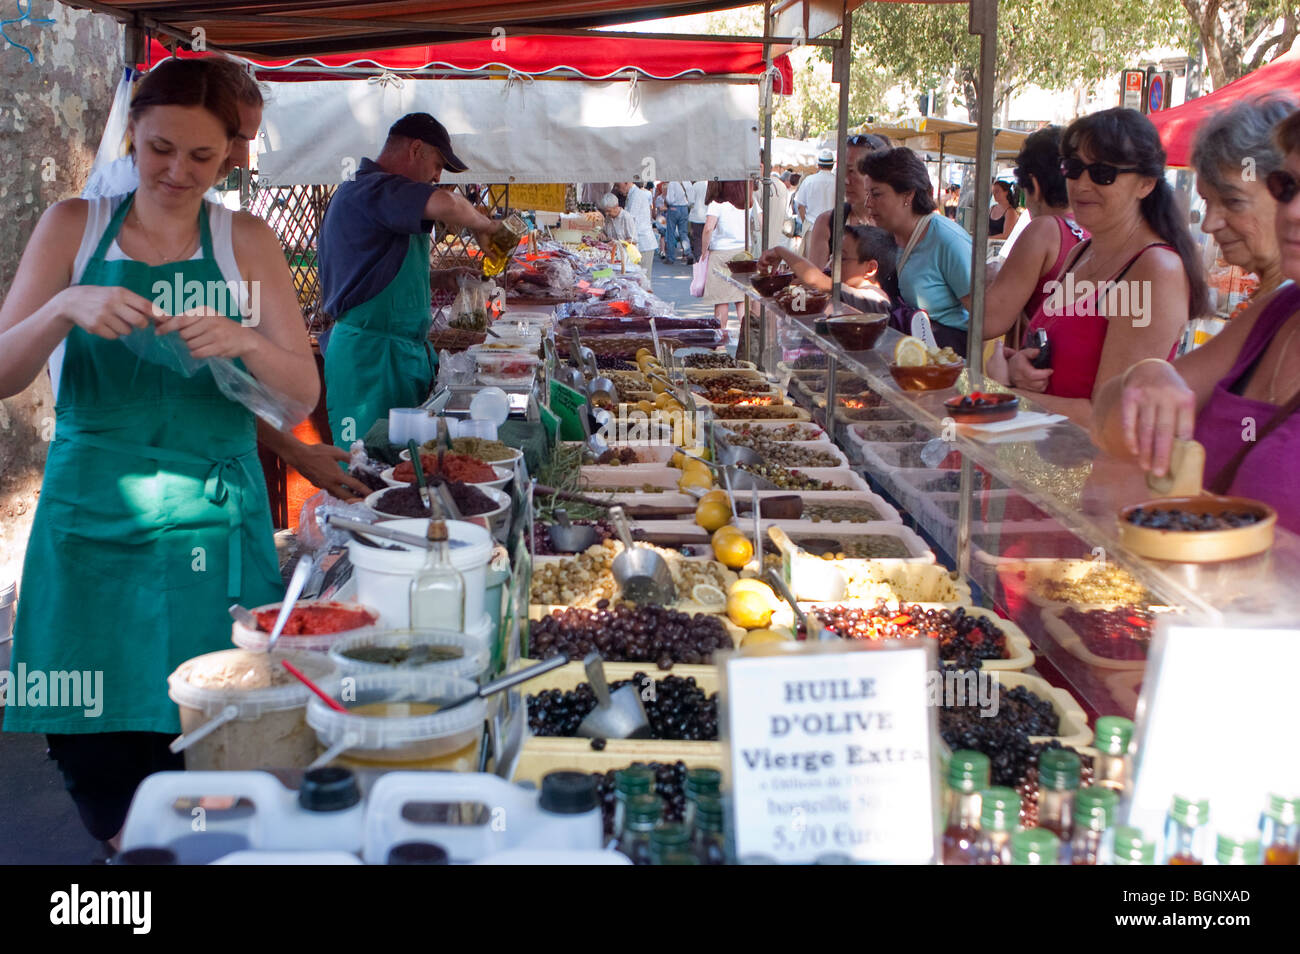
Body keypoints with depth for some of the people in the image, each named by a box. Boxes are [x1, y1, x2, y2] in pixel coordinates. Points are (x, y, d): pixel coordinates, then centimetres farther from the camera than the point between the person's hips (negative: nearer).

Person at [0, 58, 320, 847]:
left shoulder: (247, 242, 5)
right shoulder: (72, 227, 6)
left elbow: (304, 392, 1)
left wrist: (244, 341, -19)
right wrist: (66, 308, -18)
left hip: (211, 519, 0)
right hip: (92, 513, 1)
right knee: (93, 734, 4)